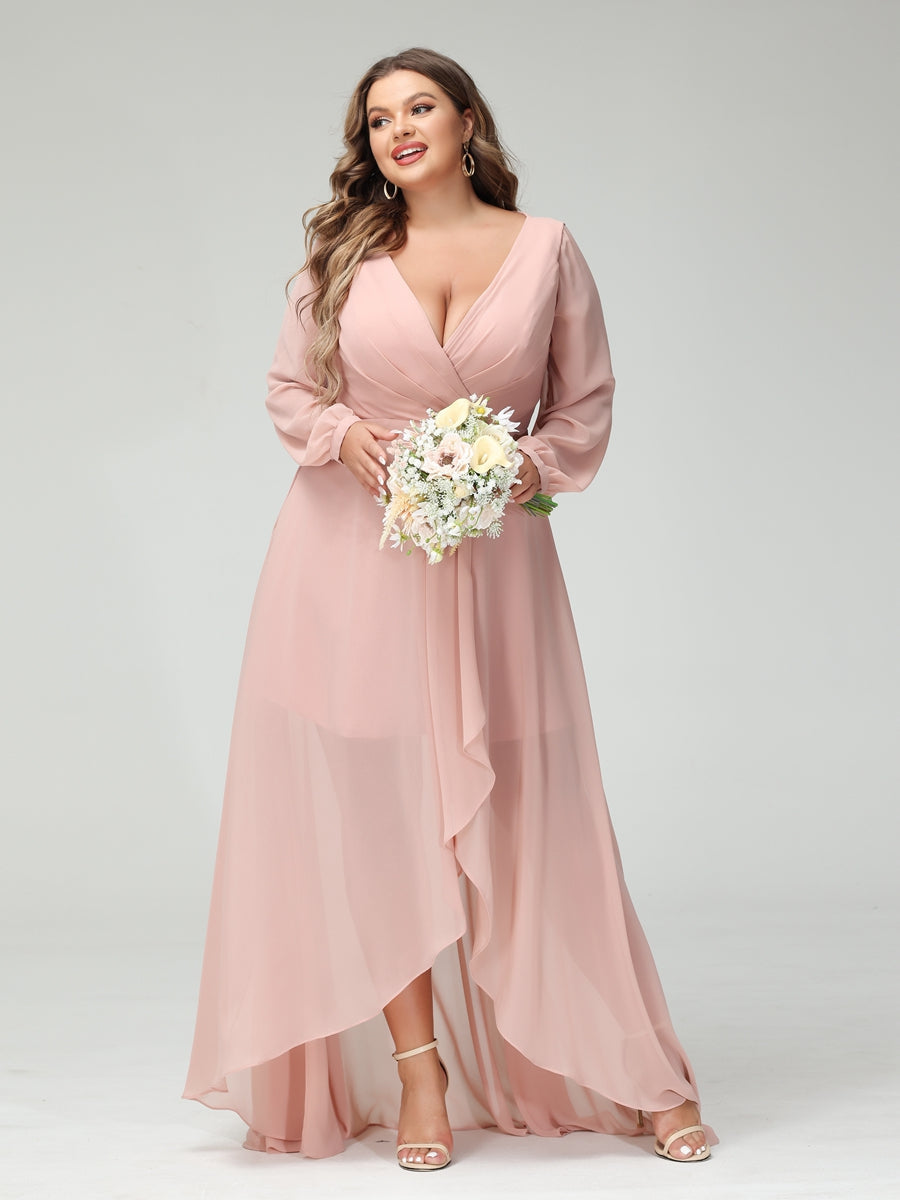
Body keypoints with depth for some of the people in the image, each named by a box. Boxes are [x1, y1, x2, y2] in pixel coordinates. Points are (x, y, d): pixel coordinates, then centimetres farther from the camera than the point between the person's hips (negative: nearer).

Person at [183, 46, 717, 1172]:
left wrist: (529, 468, -11)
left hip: (493, 555, -1)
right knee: (371, 808, 0)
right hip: (351, 556, 1)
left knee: (527, 816, 1)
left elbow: (587, 405, 7)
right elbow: (289, 391, 11)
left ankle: (646, 1078, 14)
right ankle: (418, 1071, 12)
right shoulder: (342, 252, 4)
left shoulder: (546, 248, 3)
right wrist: (347, 433, -9)